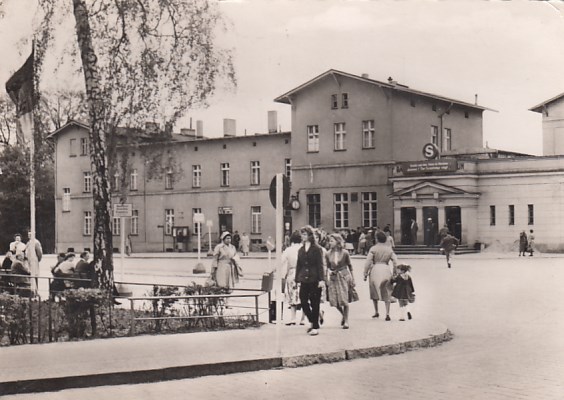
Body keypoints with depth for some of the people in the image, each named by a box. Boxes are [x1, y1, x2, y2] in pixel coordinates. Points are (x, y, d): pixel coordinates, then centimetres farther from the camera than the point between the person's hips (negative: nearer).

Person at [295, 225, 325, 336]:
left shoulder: (317, 249, -4)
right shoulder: (301, 250, 12)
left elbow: (320, 265, -7)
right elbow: (298, 265, 14)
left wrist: (321, 279, -14)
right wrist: (297, 279, 9)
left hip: (314, 280, -5)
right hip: (304, 280, 5)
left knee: (314, 303, 1)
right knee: (303, 302, 0)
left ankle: (315, 327, 10)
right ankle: (312, 321, 21)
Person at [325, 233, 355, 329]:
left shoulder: (344, 253, -5)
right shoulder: (328, 254, 2)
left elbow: (349, 266, 4)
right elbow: (328, 267, 10)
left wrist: (352, 278, 4)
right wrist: (326, 278, 4)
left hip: (343, 276, -3)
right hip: (333, 278, 3)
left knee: (344, 300, -5)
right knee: (334, 301, -2)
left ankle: (346, 321, 9)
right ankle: (343, 315, 27)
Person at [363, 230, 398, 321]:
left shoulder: (373, 248, -3)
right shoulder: (389, 249, 7)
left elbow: (368, 262, -7)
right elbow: (395, 262, 5)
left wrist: (365, 274, 0)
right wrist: (394, 274, 13)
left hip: (375, 270, -2)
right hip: (386, 270, 2)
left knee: (374, 292, 16)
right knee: (386, 294, 6)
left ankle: (376, 312, 20)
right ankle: (387, 314, -4)